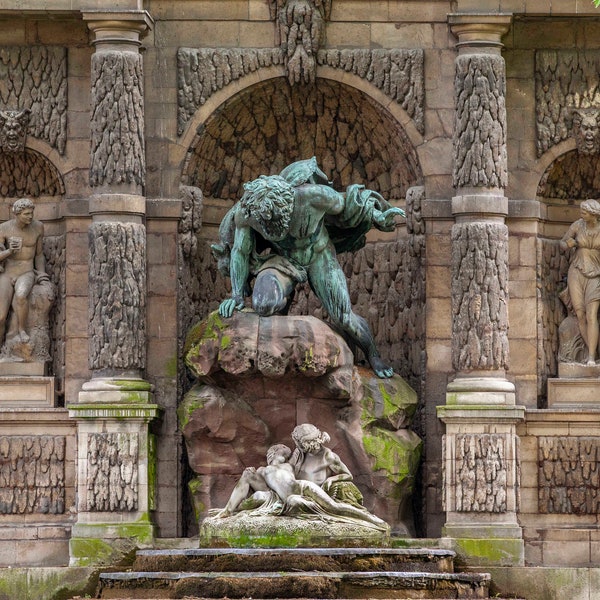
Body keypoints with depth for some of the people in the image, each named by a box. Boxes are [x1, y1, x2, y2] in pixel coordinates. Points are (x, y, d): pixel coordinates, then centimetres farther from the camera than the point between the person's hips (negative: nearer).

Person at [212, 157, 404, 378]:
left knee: (343, 317, -9)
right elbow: (240, 252, -12)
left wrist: (377, 216, -1)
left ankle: (373, 357, 21)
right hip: (282, 258, 1)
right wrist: (236, 294, -17)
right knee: (264, 305, -28)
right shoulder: (245, 211, -30)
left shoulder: (311, 195, -36)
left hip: (318, 255, -1)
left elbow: (340, 202, -14)